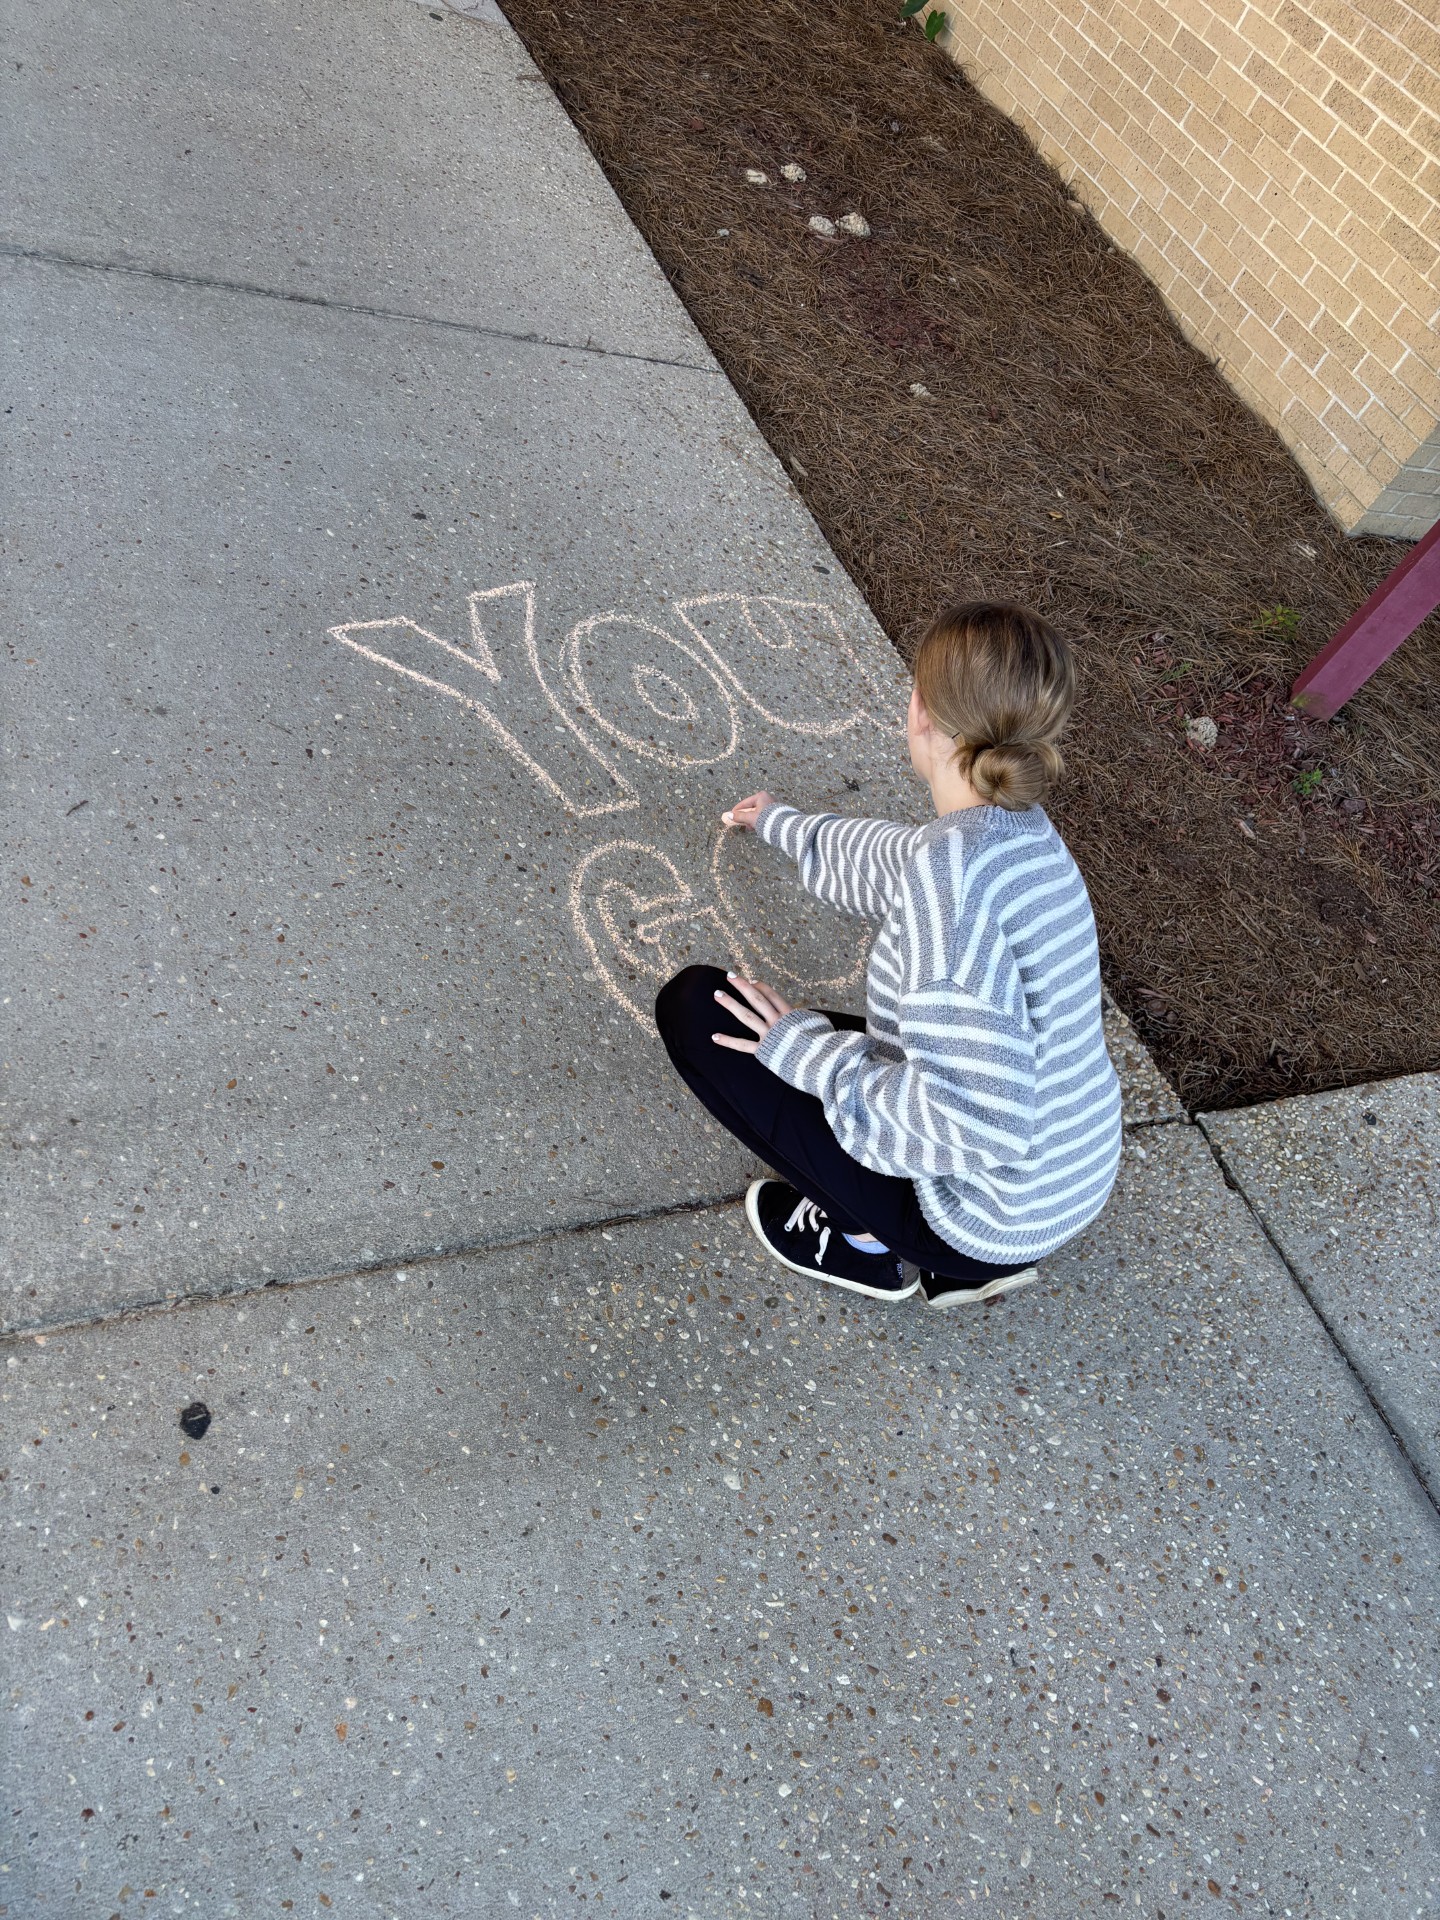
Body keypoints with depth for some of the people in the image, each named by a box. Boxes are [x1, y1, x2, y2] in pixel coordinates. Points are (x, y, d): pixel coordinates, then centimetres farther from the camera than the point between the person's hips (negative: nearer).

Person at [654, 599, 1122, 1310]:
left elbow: (976, 1126, -32)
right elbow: (875, 862, 20)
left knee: (696, 1004, -7)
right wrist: (778, 821, 37)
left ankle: (865, 1239, 6)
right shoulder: (1019, 832, -2)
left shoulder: (955, 867, -30)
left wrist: (810, 1054, -19)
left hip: (988, 1211, -8)